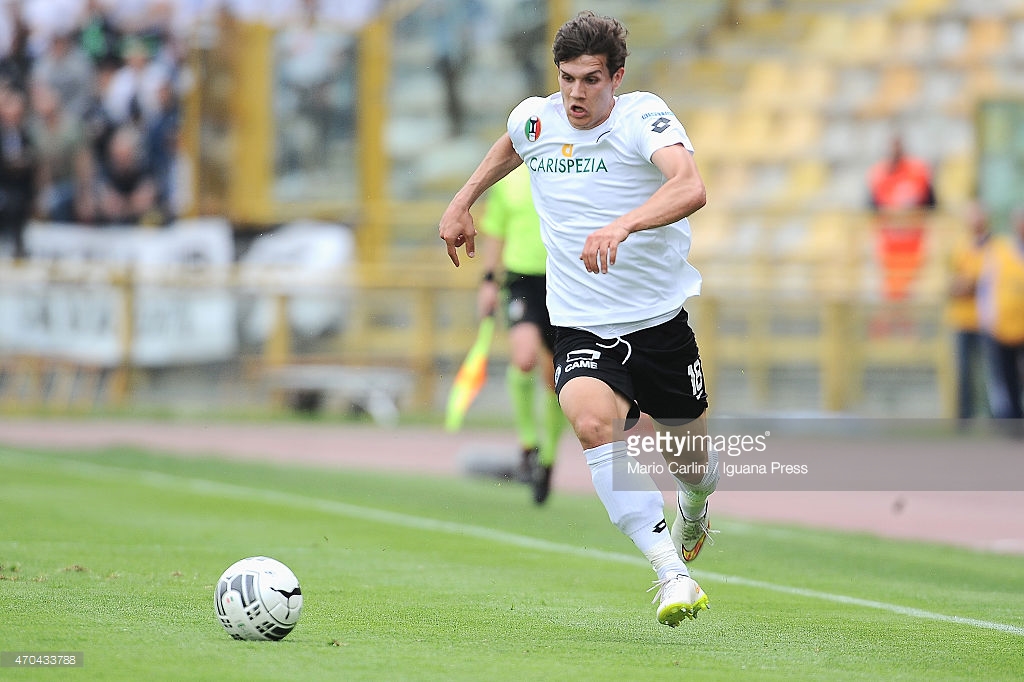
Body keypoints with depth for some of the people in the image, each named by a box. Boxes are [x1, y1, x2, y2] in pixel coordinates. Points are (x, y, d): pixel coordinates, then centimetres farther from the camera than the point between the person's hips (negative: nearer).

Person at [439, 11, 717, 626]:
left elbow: (690, 189, -35)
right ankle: (671, 571, -33)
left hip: (661, 321, -1)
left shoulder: (644, 117, -15)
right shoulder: (534, 120, -1)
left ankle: (693, 510, 54)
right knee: (593, 421, -30)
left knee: (693, 460, 13)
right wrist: (463, 201, 26)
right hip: (581, 328, 1)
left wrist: (623, 224, -50)